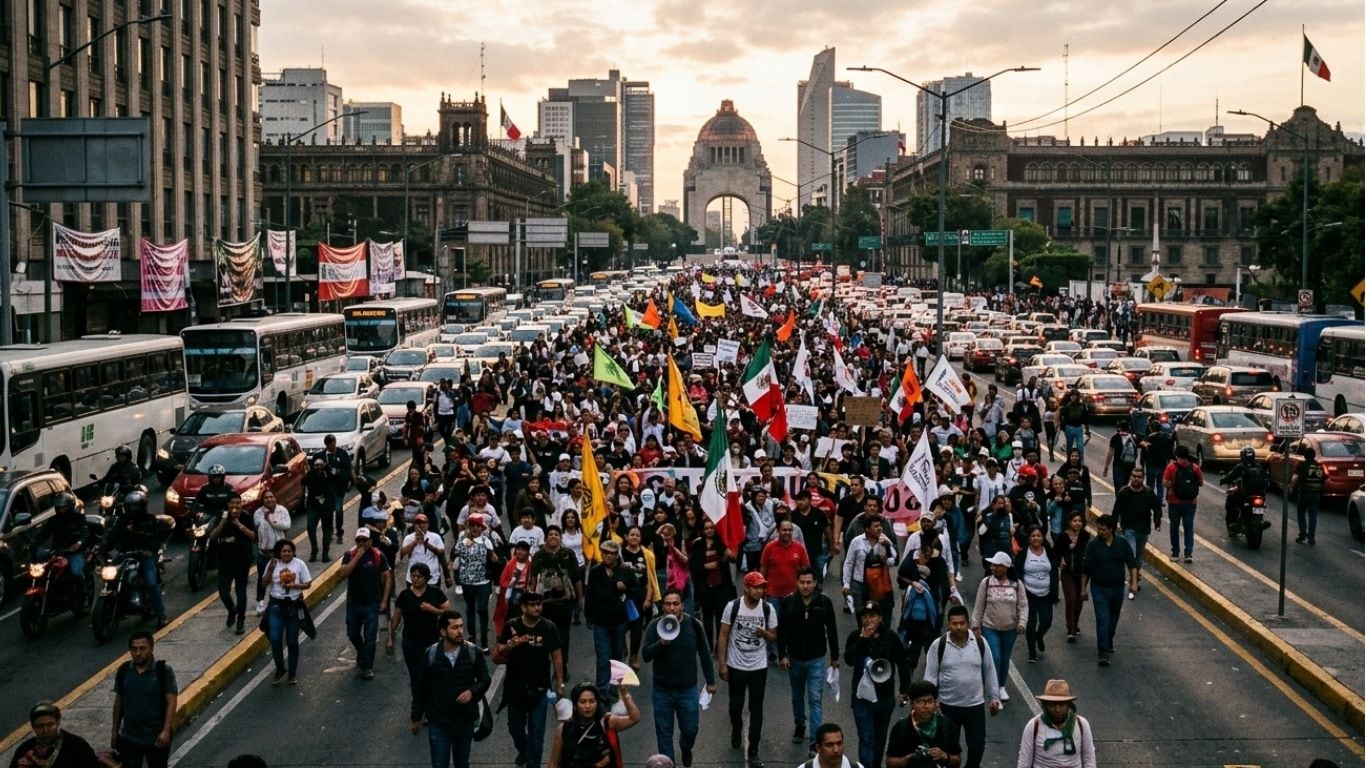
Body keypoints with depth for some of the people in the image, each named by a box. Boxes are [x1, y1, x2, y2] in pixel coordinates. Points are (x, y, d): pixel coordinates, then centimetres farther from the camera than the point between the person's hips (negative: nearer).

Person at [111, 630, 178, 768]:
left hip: (157, 738, -2)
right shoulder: (123, 670, -2)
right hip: (129, 738, 3)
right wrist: (115, 731, 10)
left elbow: (171, 702, -14)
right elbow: (119, 701, 8)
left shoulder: (164, 670, -13)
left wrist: (166, 731, -24)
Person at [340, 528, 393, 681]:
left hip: (372, 602, -2)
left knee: (370, 636, -4)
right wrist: (357, 557, -24)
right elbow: (344, 573, -20)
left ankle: (367, 667, 5)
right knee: (352, 634, 16)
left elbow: (387, 577, -3)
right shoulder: (350, 555, -5)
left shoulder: (378, 556, -7)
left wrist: (384, 600, -7)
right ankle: (361, 655, 43)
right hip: (353, 602, 2)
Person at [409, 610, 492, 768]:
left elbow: (485, 679, 0)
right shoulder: (430, 654, -11)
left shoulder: (474, 652, -9)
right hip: (438, 722, -1)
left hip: (465, 720, 1)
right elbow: (420, 688, -1)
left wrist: (472, 691, -21)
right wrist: (416, 717, 5)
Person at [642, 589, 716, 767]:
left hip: (688, 689, 1)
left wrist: (710, 681, 8)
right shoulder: (655, 626, -12)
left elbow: (704, 654, 3)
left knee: (690, 729, 11)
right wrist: (662, 643, -35)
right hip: (662, 691, -1)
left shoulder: (694, 625, -9)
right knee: (664, 733, 8)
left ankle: (686, 749, 45)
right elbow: (645, 655, -18)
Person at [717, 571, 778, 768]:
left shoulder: (768, 609, -8)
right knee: (736, 705, 16)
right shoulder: (732, 607, -11)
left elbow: (774, 637, 3)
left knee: (756, 709, 2)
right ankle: (736, 731, 48)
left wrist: (764, 634, -21)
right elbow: (723, 636, -6)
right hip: (736, 666, 0)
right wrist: (721, 663, -8)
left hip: (759, 667, 0)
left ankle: (753, 752, 11)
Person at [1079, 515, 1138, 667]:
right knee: (1102, 620, -11)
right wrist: (1083, 588, 1)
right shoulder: (1093, 545, -7)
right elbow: (1086, 569, -1)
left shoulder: (1122, 544, -2)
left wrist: (1134, 582, -6)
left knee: (1113, 619, 17)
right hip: (1099, 588, -3)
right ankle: (1103, 653, -13)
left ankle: (1108, 643, 41)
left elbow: (1132, 564, 4)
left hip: (1117, 588, 3)